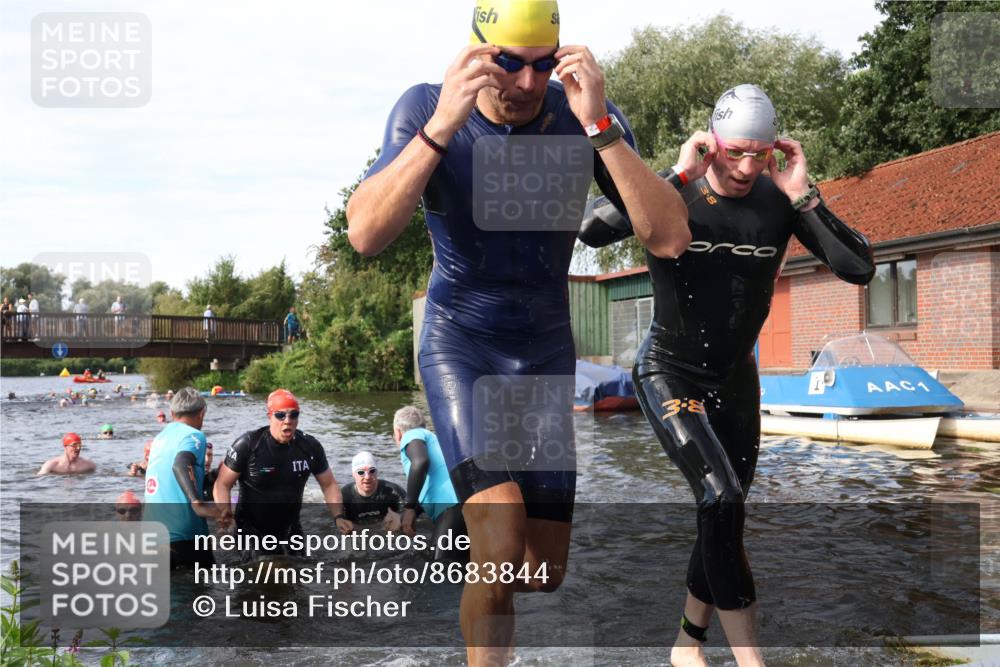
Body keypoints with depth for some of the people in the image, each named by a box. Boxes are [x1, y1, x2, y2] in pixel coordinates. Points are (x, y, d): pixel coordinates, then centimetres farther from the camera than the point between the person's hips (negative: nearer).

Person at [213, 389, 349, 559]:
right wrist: (225, 512, -32)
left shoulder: (310, 446, -7)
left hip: (290, 530, 4)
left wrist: (338, 517, -14)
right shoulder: (248, 444, -17)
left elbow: (329, 485, 1)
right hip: (252, 531, -4)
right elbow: (223, 483, -13)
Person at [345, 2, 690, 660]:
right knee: (501, 553, -23)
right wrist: (443, 124, -37)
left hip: (546, 351, 3)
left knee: (545, 573, 9)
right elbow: (364, 236, -29)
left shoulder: (585, 115, -13)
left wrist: (597, 126, -32)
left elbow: (672, 239, -23)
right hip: (459, 343, -2)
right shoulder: (424, 109, -15)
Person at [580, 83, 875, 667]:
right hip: (670, 373, -4)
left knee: (724, 517, 10)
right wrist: (680, 176, -32)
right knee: (721, 500, -22)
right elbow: (592, 231, -35)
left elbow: (861, 269, -15)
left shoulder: (780, 201, -9)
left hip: (736, 378, 4)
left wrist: (805, 196, -24)